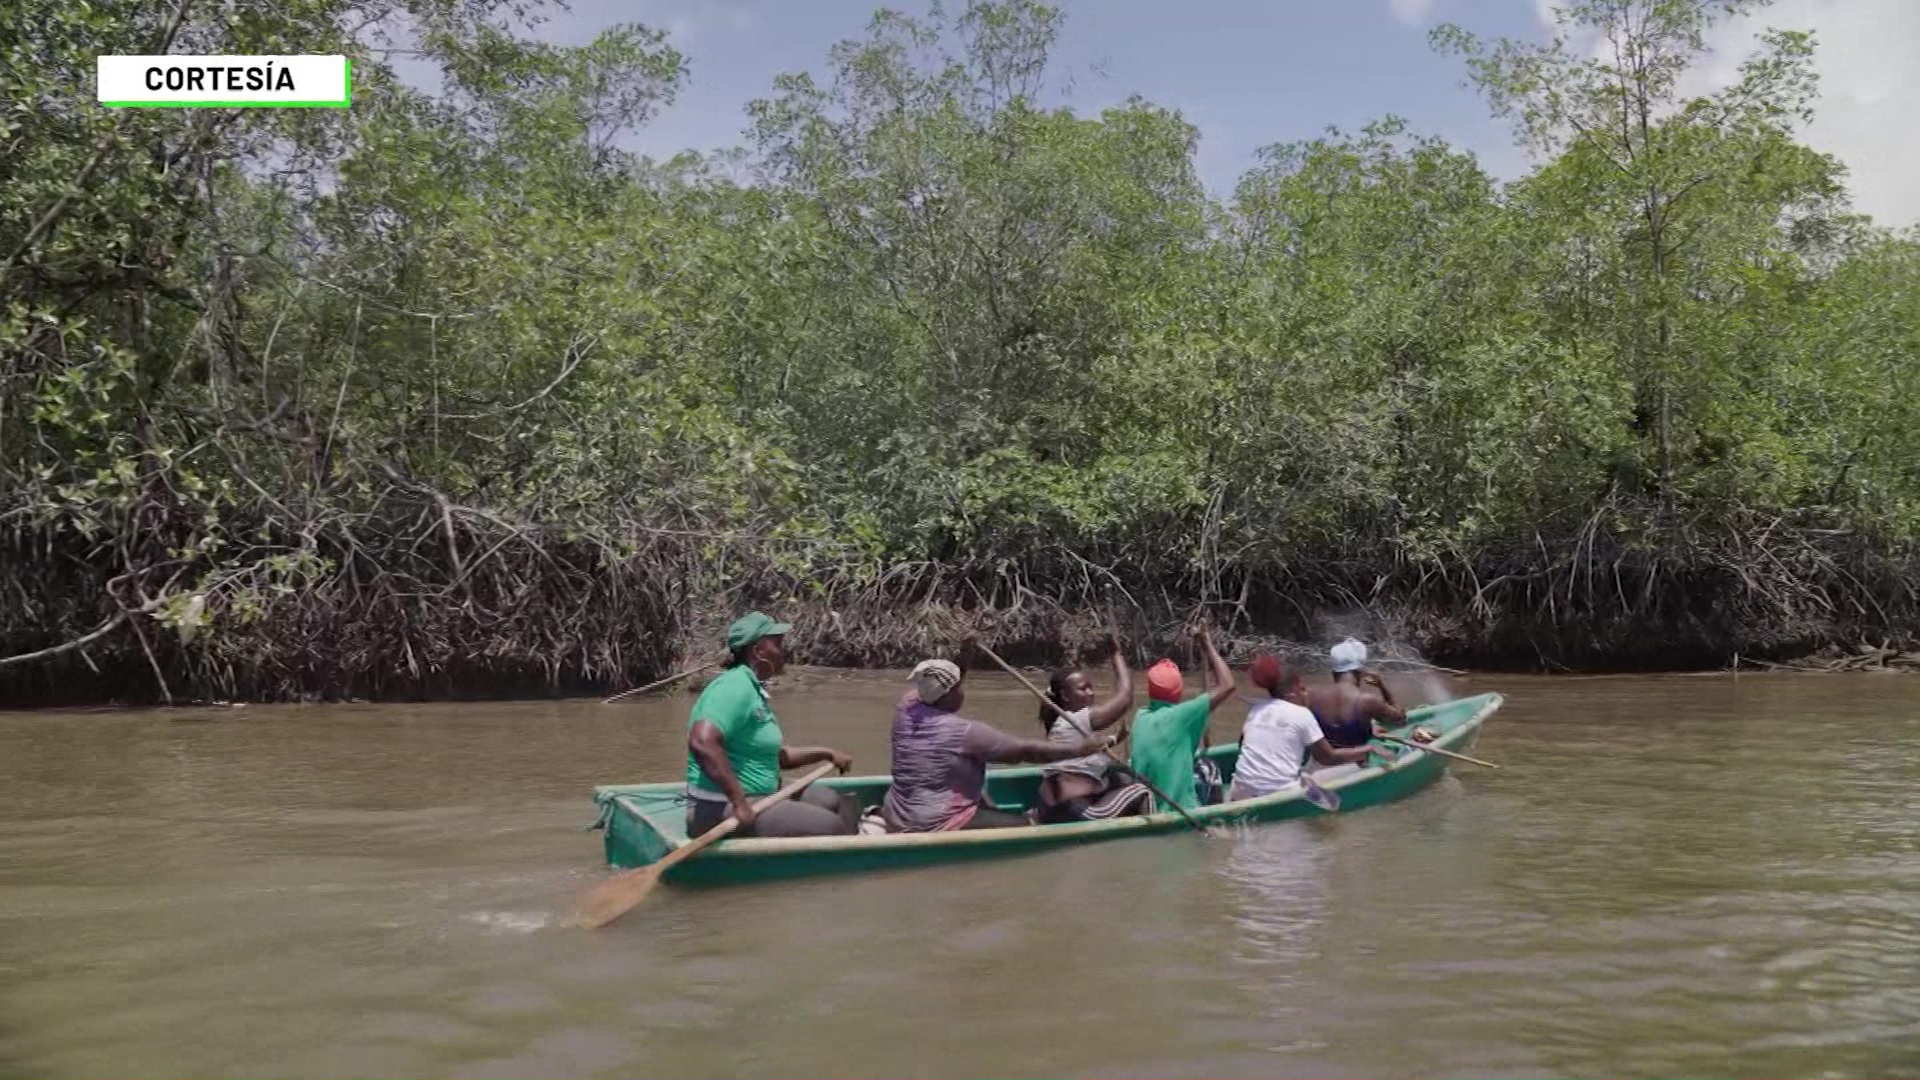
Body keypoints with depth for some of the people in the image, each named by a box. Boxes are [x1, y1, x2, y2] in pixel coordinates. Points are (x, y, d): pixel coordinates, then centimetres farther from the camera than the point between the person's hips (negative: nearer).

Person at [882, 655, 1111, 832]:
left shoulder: (907, 707, -2)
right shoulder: (965, 732, -20)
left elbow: (942, 684, 19)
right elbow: (1026, 751, -15)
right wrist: (1080, 748, -9)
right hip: (933, 826, -9)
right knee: (1025, 827, 0)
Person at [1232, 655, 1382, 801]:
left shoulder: (1257, 710, 12)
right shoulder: (1301, 713, -2)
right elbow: (1328, 757, 4)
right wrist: (1366, 750, 14)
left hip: (1244, 792, 6)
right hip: (1279, 793, -5)